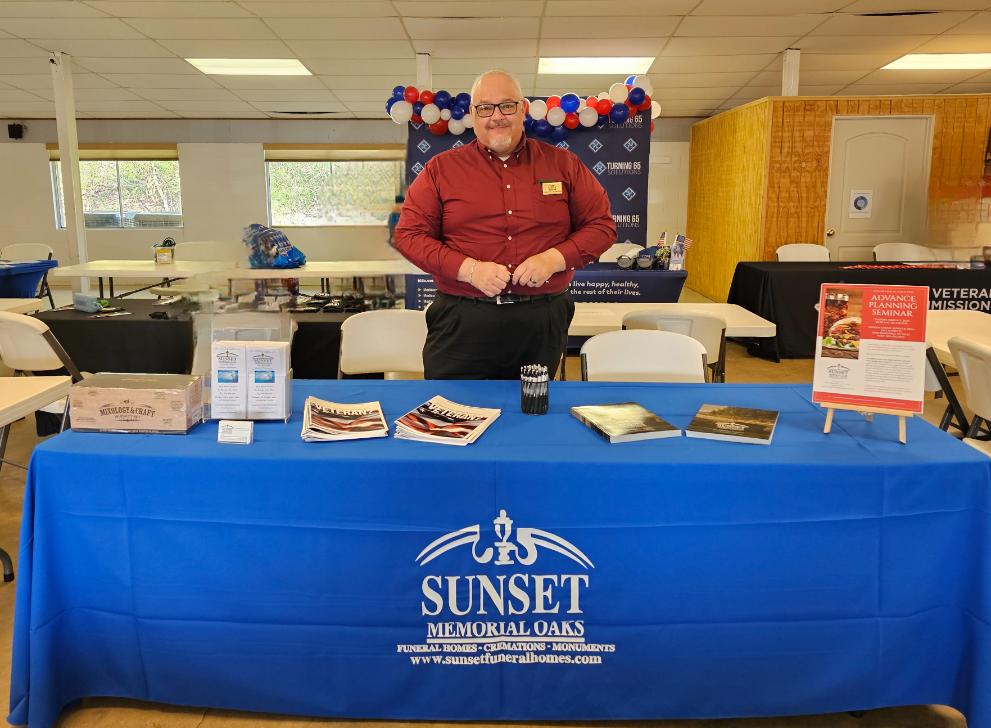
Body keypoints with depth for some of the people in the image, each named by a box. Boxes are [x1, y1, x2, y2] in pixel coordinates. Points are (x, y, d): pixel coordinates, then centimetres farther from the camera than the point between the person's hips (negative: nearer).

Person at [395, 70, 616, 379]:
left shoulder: (563, 165, 8)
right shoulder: (441, 169, 5)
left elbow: (602, 225, 8)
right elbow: (409, 234, 2)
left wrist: (554, 259, -10)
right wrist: (469, 269, -13)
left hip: (543, 321, 2)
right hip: (461, 322, -1)